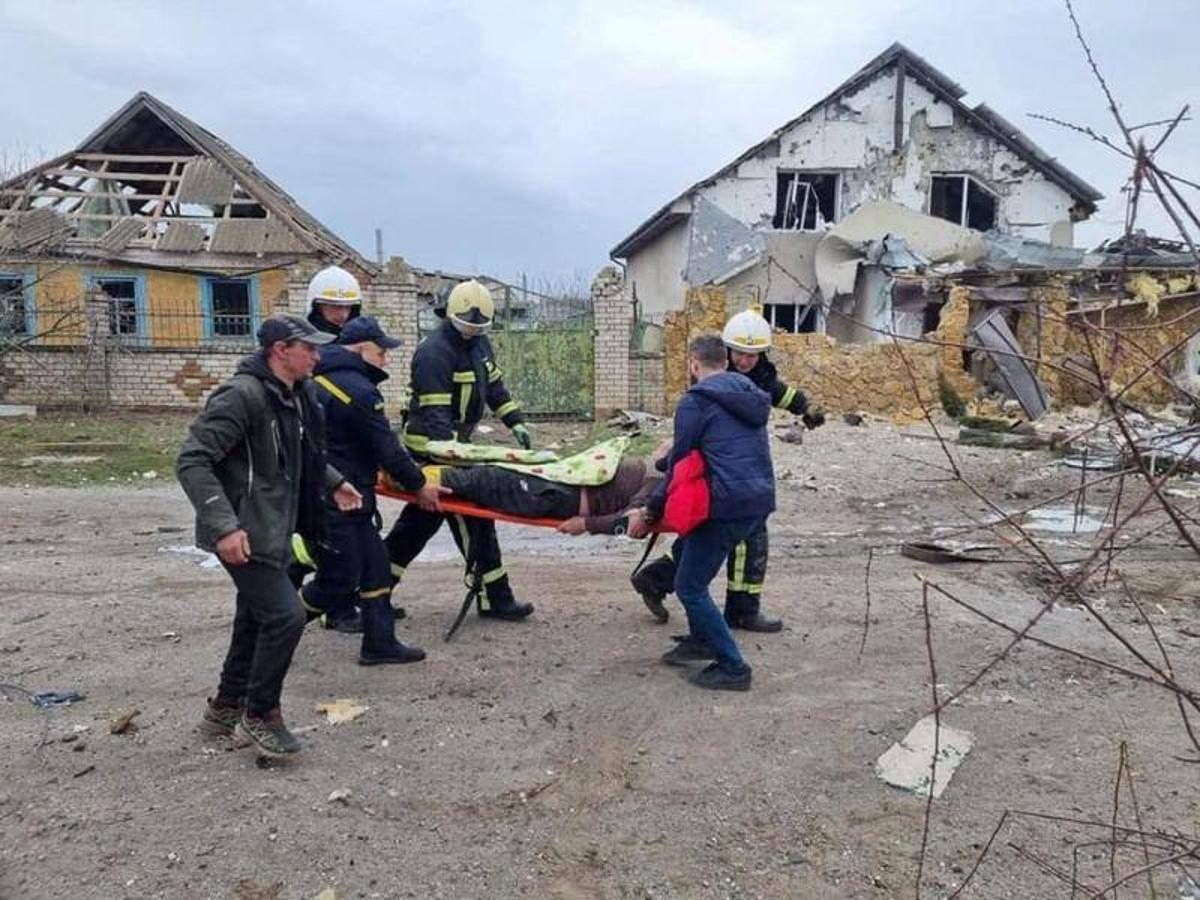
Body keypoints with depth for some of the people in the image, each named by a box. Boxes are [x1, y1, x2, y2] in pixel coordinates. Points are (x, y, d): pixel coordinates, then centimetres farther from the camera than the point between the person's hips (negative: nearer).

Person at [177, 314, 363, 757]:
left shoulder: (299, 395, 8)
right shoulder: (243, 395, -21)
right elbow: (192, 461, -24)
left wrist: (333, 482, 21)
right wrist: (223, 525, -30)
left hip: (273, 529, 10)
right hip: (244, 535, -9)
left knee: (256, 619, 18)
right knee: (285, 616, -11)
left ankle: (225, 708, 36)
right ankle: (260, 716, 9)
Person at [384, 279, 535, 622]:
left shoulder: (479, 342, 8)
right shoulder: (434, 353, -21)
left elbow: (494, 385, 17)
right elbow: (435, 414, -28)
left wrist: (515, 422, 7)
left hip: (454, 442, 10)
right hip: (432, 449, -9)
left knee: (421, 518, 14)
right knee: (473, 517, -7)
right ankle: (495, 598, 2)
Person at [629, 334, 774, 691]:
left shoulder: (694, 402, -7)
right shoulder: (749, 393, 16)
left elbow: (678, 467, -4)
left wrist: (649, 514, 7)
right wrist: (678, 445, 37)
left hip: (730, 504, -9)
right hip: (762, 499, 9)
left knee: (690, 587, 3)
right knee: (684, 551, 24)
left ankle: (732, 667, 7)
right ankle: (702, 639, 32)